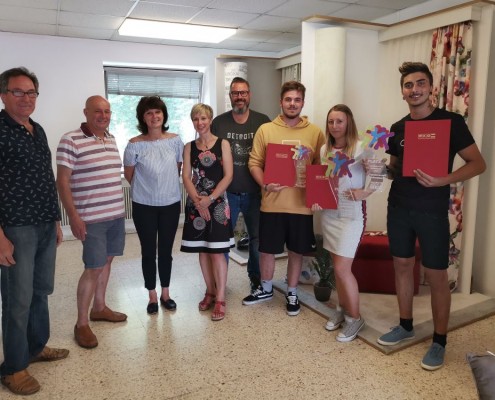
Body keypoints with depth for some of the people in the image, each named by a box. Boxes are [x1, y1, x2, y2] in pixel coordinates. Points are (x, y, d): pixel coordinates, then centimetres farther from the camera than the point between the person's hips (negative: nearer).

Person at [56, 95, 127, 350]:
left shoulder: (111, 139, 10)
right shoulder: (70, 140, -12)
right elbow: (62, 181, -13)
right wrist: (73, 216, -18)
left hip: (116, 214, 7)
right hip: (92, 218, -7)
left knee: (106, 262, 15)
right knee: (93, 268, -4)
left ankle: (99, 308, 31)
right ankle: (81, 323, 10)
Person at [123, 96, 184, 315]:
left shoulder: (175, 140, -3)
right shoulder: (135, 144, -11)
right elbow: (128, 174, 2)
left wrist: (167, 186, 9)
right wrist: (145, 188, 9)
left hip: (171, 204, 2)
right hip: (144, 206, -2)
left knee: (166, 250, 12)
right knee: (148, 251, 8)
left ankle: (165, 293, 28)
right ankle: (152, 296, 24)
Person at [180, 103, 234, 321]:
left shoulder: (222, 144, 0)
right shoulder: (189, 147, 8)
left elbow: (228, 175, -7)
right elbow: (186, 177, 1)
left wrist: (210, 199, -15)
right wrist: (198, 201, -13)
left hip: (217, 203, -3)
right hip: (196, 204, 3)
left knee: (217, 251, -3)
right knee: (202, 250, 10)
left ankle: (220, 299, 7)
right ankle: (210, 292, 25)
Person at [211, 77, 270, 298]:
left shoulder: (263, 122, -1)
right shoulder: (218, 122, 1)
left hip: (255, 193, 1)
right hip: (226, 192, 0)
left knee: (257, 238, 13)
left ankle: (256, 279, 35)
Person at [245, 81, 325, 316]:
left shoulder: (315, 132, 2)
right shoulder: (265, 130, 2)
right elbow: (254, 162, 1)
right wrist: (264, 185, -15)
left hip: (301, 204, 0)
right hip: (272, 203, 0)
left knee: (296, 251, 12)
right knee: (267, 250, 12)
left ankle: (292, 293, 32)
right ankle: (266, 289, 35)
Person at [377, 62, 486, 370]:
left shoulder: (451, 121, -7)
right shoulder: (398, 128, 7)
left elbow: (478, 164, -7)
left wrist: (444, 180, -24)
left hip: (432, 211, -5)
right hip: (399, 208, 5)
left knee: (436, 275, 2)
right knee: (403, 266, 12)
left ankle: (439, 342, 18)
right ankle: (406, 326, 29)